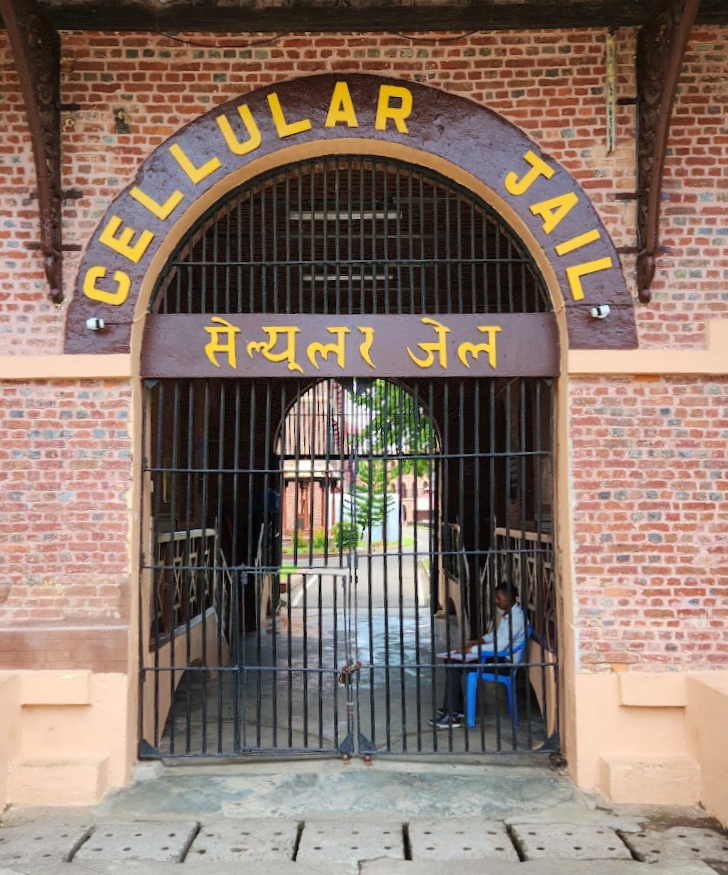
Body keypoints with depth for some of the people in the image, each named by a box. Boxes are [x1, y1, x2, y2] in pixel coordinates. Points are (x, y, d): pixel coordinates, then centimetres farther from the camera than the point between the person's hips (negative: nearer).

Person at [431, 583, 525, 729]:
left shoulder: (516, 618, -21)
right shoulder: (508, 613, 11)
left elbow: (500, 646, -26)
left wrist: (470, 649, -21)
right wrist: (479, 640, 9)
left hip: (503, 660, -10)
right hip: (498, 655, 10)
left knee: (455, 665, -17)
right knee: (453, 661, 3)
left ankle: (452, 716, -14)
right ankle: (457, 707, 9)